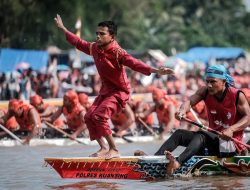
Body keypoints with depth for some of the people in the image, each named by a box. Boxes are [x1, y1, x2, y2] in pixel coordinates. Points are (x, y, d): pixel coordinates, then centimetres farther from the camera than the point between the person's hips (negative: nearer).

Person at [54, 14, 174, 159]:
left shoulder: (117, 53, -25)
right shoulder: (94, 48, -2)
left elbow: (134, 63, -39)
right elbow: (79, 43, 17)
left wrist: (156, 71, -54)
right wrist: (63, 29, 25)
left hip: (119, 91, -8)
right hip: (105, 90, 9)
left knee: (98, 116, -22)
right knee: (89, 117, 3)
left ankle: (114, 150, -12)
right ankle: (104, 148, 15)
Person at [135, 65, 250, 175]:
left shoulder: (237, 96, -10)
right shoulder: (205, 92, 3)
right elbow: (190, 101, -12)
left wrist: (231, 129, -32)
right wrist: (183, 110, -37)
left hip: (231, 143, -6)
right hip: (214, 140, 7)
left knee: (201, 135, -33)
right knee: (179, 134, -8)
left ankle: (178, 162, -59)